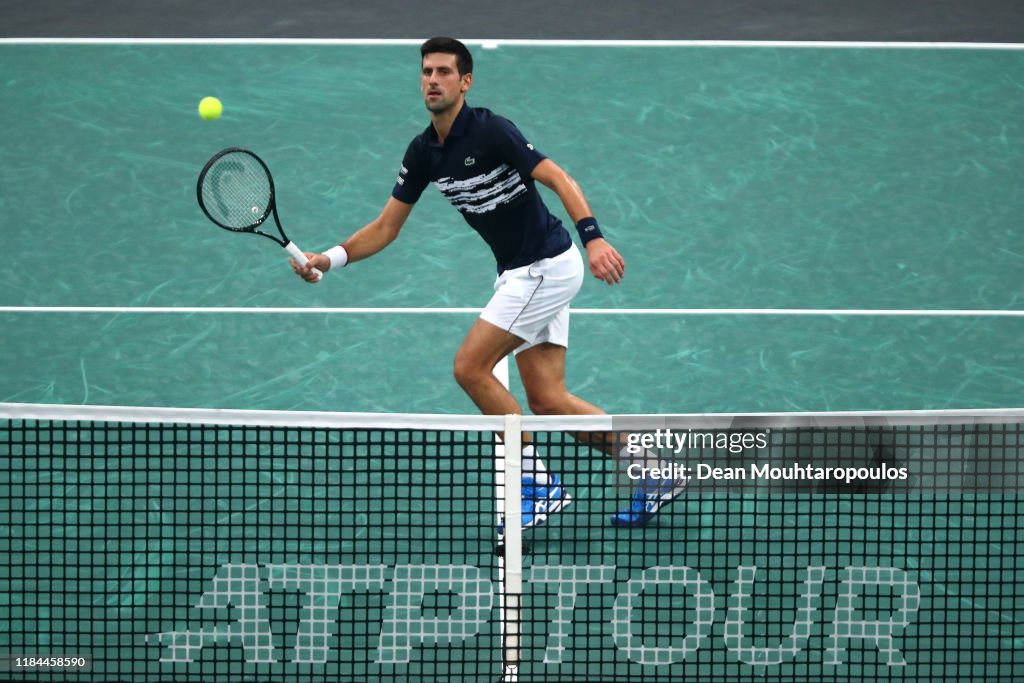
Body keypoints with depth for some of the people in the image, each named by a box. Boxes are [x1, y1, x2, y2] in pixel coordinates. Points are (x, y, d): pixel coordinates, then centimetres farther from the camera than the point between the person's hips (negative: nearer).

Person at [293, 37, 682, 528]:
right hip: (519, 272, 8)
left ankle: (539, 482, -4)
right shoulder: (424, 152, 5)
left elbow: (559, 179, -21)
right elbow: (385, 228, 9)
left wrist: (593, 236, -35)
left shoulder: (490, 131, -18)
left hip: (546, 265, -8)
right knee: (547, 400, 6)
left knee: (470, 367, -12)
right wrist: (329, 259, -4)